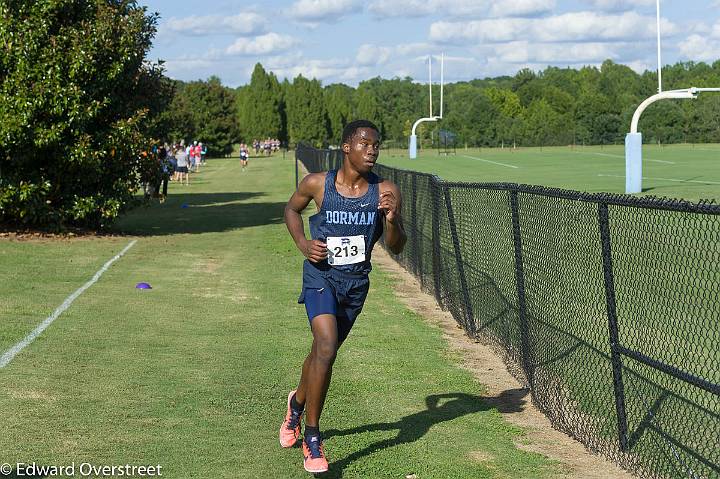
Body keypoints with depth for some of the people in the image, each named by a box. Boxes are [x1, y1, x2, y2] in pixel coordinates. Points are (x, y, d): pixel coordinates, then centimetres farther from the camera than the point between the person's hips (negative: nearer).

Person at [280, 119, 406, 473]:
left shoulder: (385, 191, -8)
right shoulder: (317, 184, -10)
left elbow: (396, 248, -5)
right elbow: (292, 209, 11)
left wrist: (391, 219, -25)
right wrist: (302, 243, -5)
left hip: (356, 281, 3)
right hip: (321, 275, -3)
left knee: (323, 351, 18)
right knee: (326, 347, -23)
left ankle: (297, 404, 50)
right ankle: (311, 437, -11)